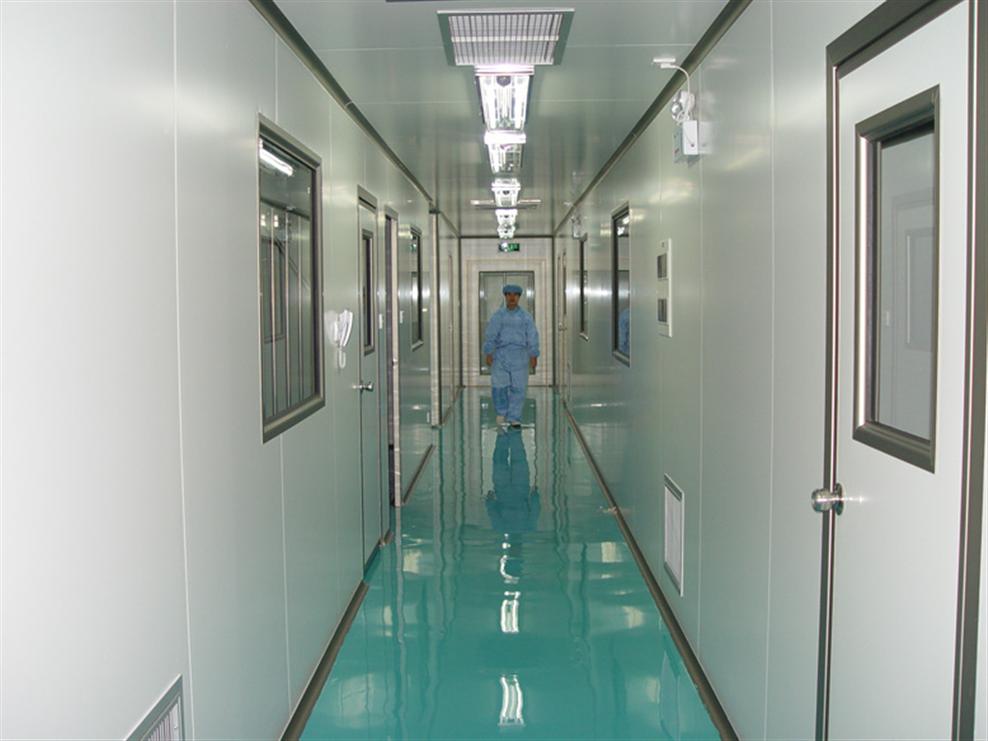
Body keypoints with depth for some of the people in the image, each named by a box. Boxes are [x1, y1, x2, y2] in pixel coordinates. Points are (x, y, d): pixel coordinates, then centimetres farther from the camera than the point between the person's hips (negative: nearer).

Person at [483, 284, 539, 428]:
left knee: (518, 387, -3)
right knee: (499, 386, -6)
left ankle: (514, 418, 5)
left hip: (520, 355, 0)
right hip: (501, 354, 0)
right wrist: (488, 354, -11)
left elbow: (532, 337, 1)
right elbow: (490, 335, -1)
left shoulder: (526, 316, 5)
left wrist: (534, 356, -6)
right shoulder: (498, 315, 4)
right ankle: (501, 412, 18)